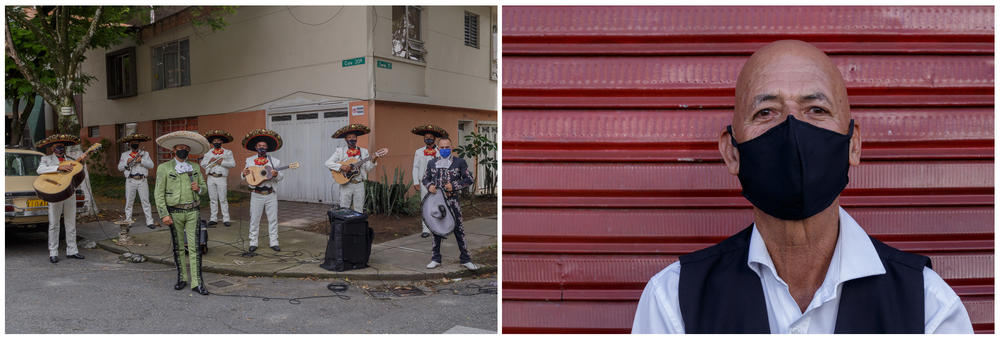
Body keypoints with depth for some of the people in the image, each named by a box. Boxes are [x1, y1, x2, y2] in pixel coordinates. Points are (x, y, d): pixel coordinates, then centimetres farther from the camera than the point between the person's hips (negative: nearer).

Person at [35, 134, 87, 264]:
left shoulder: (70, 157, 13)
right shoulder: (46, 159, 3)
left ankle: (72, 251, 13)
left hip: (70, 193, 4)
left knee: (71, 223, 7)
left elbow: (81, 155, 29)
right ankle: (53, 253, 3)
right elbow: (40, 170, -15)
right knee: (54, 224, 0)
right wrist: (59, 168, -24)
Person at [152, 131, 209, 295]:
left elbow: (204, 186, 21)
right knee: (178, 247, 7)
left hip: (192, 211, 2)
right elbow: (158, 193, -2)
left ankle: (197, 282, -3)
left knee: (194, 247, -4)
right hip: (174, 212, -2)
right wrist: (164, 214, -10)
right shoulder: (164, 168, 1)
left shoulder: (195, 167, 11)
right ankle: (182, 278, 20)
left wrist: (199, 188, -5)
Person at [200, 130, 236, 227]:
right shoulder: (208, 153, 15)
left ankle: (226, 219, 2)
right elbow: (202, 164, 9)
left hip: (221, 178, -3)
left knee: (223, 199, -3)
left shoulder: (227, 152, 6)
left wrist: (222, 162, -13)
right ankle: (213, 219, 13)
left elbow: (233, 164, -3)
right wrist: (210, 161, -8)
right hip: (211, 178, 3)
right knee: (213, 199, 7)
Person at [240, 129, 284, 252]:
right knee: (254, 219, 4)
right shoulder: (249, 160, 6)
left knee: (273, 219, 5)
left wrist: (276, 175, -18)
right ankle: (253, 243, 14)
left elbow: (281, 177, 4)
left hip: (271, 194, 0)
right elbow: (242, 177, 8)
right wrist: (244, 174, -15)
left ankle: (274, 242, 13)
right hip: (256, 194, 0)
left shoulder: (274, 161, 4)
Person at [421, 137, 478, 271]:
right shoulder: (432, 163, 10)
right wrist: (429, 186, -6)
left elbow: (469, 179, 0)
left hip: (452, 200, -3)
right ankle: (436, 259, 19)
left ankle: (465, 259, 7)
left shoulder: (460, 162, 0)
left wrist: (454, 186, -13)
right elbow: (425, 178, 17)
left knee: (458, 228, -1)